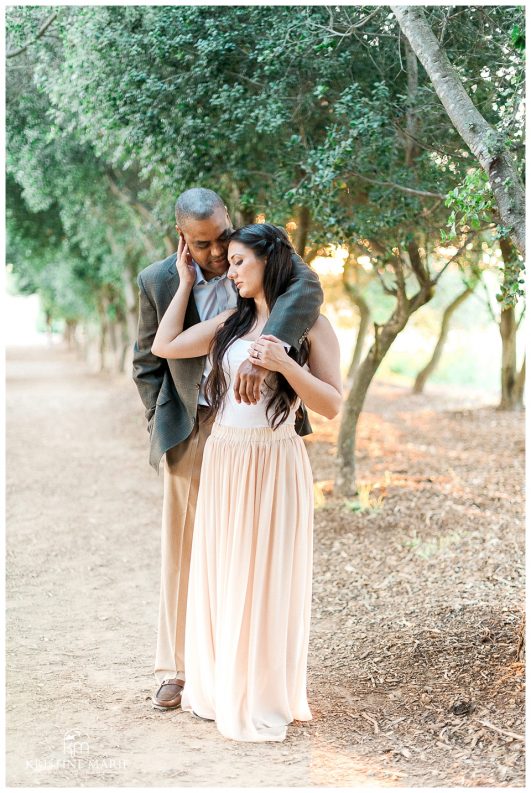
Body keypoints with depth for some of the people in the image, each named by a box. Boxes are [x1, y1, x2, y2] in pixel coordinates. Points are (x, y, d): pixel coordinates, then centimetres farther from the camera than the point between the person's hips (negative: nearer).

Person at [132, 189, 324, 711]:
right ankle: (174, 670, 19)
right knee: (182, 550, 7)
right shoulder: (157, 282, -5)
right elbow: (147, 364, 7)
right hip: (192, 431, 1)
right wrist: (163, 429, 0)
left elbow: (306, 288, -31)